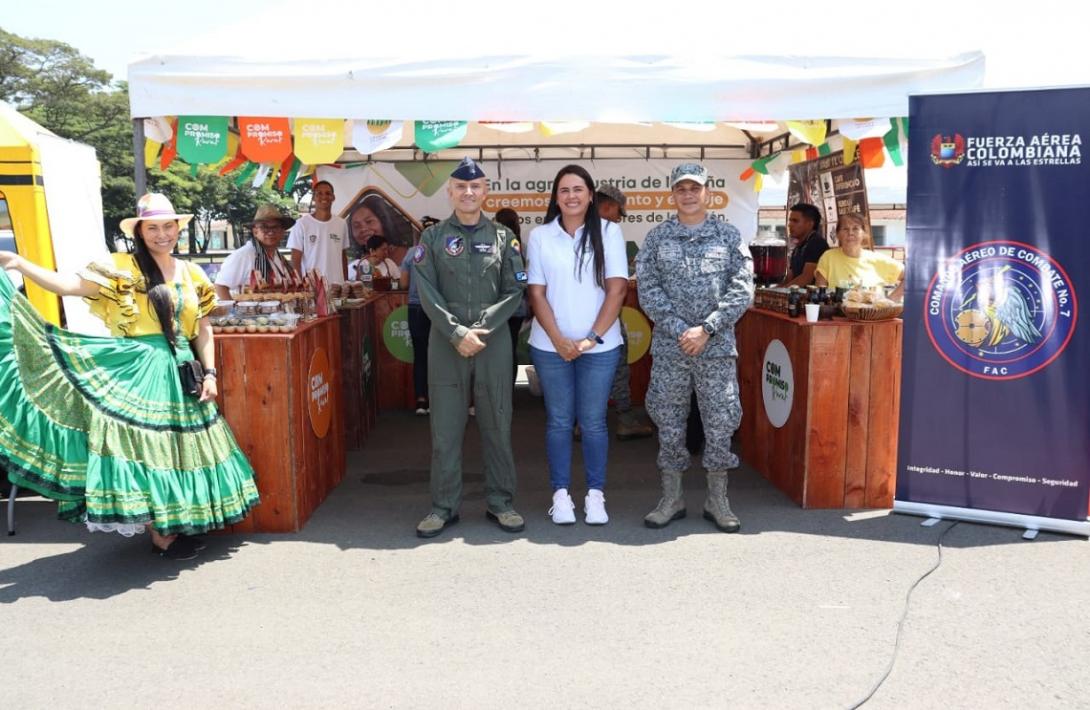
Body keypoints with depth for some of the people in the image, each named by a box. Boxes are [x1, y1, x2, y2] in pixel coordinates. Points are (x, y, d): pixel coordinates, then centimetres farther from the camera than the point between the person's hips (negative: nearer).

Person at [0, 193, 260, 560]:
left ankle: (178, 523, 24)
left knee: (178, 446, 12)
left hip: (180, 373, 6)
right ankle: (160, 534, 4)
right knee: (144, 445, -4)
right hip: (138, 372, -5)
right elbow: (70, 285, -16)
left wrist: (209, 373, 4)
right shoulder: (122, 268, -5)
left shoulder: (192, 273, 10)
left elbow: (203, 329, 12)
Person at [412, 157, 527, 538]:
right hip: (445, 342, 0)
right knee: (445, 428, 4)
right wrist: (457, 333, -13)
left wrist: (481, 329, -10)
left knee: (497, 426, 6)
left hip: (494, 342, 0)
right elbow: (427, 292, -2)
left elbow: (514, 291, 1)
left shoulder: (503, 237, 7)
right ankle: (444, 506, 14)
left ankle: (500, 502, 17)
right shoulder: (432, 238, 6)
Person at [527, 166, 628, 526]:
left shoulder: (608, 232, -1)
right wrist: (559, 340, -9)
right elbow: (536, 294, 1)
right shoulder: (540, 236, 2)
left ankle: (595, 494, 16)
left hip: (600, 345, -1)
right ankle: (560, 494, 16)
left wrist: (592, 337, -10)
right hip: (550, 346, 1)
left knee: (593, 422, 5)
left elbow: (617, 290, -4)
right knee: (558, 421, 7)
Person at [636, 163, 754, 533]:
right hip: (669, 348, 1)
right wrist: (680, 330, -12)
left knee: (720, 423, 4)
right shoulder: (657, 237, 6)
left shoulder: (729, 236, 4)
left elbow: (742, 291, -3)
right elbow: (648, 291, -1)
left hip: (717, 347, 0)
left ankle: (717, 500, 17)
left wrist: (706, 329, -13)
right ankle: (671, 498, 19)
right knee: (669, 423, 7)